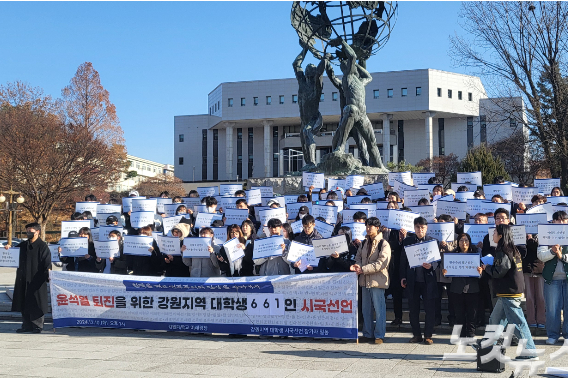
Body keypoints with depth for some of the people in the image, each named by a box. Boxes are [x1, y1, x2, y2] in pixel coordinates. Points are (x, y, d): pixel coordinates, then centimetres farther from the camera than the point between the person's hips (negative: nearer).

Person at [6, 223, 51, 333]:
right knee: (24, 303, 9)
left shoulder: (42, 246, -6)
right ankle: (27, 325, 18)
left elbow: (47, 263, -12)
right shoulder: (23, 245, 13)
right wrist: (9, 248, 7)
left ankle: (37, 325, 8)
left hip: (36, 280, -7)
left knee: (35, 303, -2)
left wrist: (48, 275, -25)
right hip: (23, 279, 7)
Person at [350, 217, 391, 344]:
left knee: (379, 308, -2)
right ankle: (368, 333, 21)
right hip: (365, 280, 7)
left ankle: (379, 335, 5)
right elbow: (359, 256, 19)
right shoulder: (365, 243, 13)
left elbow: (381, 263, -16)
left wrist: (363, 269, -19)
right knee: (366, 309, 12)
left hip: (377, 280, -7)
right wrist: (357, 266, -5)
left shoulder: (383, 244, -9)